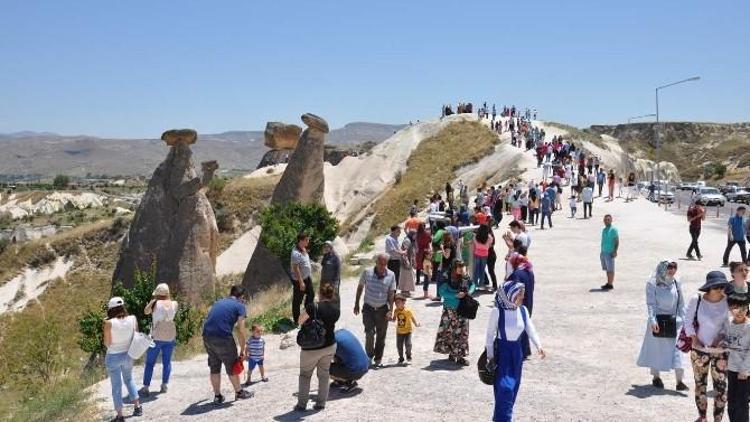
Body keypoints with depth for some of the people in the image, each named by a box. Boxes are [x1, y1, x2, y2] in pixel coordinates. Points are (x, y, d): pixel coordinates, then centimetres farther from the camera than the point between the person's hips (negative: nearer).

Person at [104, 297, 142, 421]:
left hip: (113, 357, -3)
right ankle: (137, 407, 30)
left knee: (116, 385, 9)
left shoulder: (109, 323, -20)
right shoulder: (132, 319, -10)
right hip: (128, 355, 3)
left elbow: (107, 343, -12)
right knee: (129, 380, 26)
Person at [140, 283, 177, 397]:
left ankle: (145, 388, 5)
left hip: (156, 337, -3)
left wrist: (152, 299, 9)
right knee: (167, 361, 14)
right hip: (170, 336, 3)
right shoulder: (174, 304, -2)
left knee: (150, 363, 4)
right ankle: (164, 386, 16)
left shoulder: (156, 303, -11)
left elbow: (146, 311, 5)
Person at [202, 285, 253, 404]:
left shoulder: (218, 302, 23)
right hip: (223, 337, -6)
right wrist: (242, 350, 3)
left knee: (214, 367, 17)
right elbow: (241, 330, -3)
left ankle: (217, 396, 24)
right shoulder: (240, 305, 4)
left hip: (207, 336, 6)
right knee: (232, 367, 12)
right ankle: (239, 392, 26)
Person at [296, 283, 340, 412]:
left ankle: (302, 404, 15)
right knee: (324, 374, 17)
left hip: (311, 349, -4)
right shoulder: (336, 309, -6)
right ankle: (321, 403, 22)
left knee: (305, 375, 13)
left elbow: (300, 321, -12)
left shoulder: (313, 307, -23)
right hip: (330, 346, 4)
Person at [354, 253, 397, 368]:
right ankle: (369, 355, 13)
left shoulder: (391, 275, -6)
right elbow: (360, 287, 7)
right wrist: (356, 304, 8)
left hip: (383, 309, 1)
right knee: (369, 333, -10)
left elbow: (391, 294, -2)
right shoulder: (367, 272, -6)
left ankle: (378, 359, 22)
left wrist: (390, 311, -7)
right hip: (368, 308, -1)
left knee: (381, 335, 8)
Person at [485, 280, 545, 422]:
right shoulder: (497, 311, -16)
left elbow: (530, 329, 1)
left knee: (513, 387, 12)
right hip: (501, 351, -5)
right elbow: (490, 334, -9)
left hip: (517, 351, 5)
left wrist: (538, 345, -16)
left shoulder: (523, 310, -3)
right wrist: (490, 356, -7)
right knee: (505, 387, -11)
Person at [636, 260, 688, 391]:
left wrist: (683, 319, 3)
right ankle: (656, 377, 26)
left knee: (677, 350, -5)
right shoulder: (652, 283, -8)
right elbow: (651, 303, -11)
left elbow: (681, 303, 9)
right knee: (656, 349, 10)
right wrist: (652, 320, -19)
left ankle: (679, 381, -3)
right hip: (658, 321, -2)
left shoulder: (676, 283, 3)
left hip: (673, 321, 3)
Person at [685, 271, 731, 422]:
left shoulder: (728, 301, -12)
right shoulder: (696, 299, -10)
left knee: (720, 385, 2)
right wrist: (694, 339, -7)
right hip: (699, 349, 1)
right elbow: (688, 321, 1)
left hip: (721, 351, -1)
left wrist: (722, 337, -10)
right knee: (700, 383, 12)